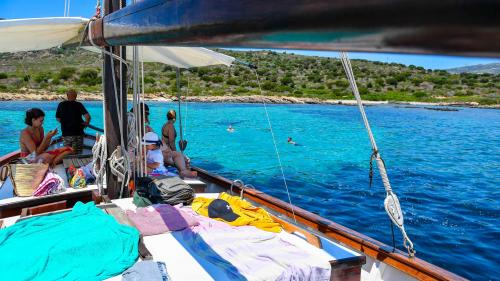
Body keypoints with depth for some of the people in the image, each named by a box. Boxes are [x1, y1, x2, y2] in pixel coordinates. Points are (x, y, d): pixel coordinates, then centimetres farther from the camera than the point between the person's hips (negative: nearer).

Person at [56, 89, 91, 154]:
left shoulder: (61, 105, 2)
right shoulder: (78, 105, -5)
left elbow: (58, 118, 9)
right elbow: (87, 116, -17)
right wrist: (86, 123, 3)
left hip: (66, 134, 2)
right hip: (77, 133, -2)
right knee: (78, 154, 6)